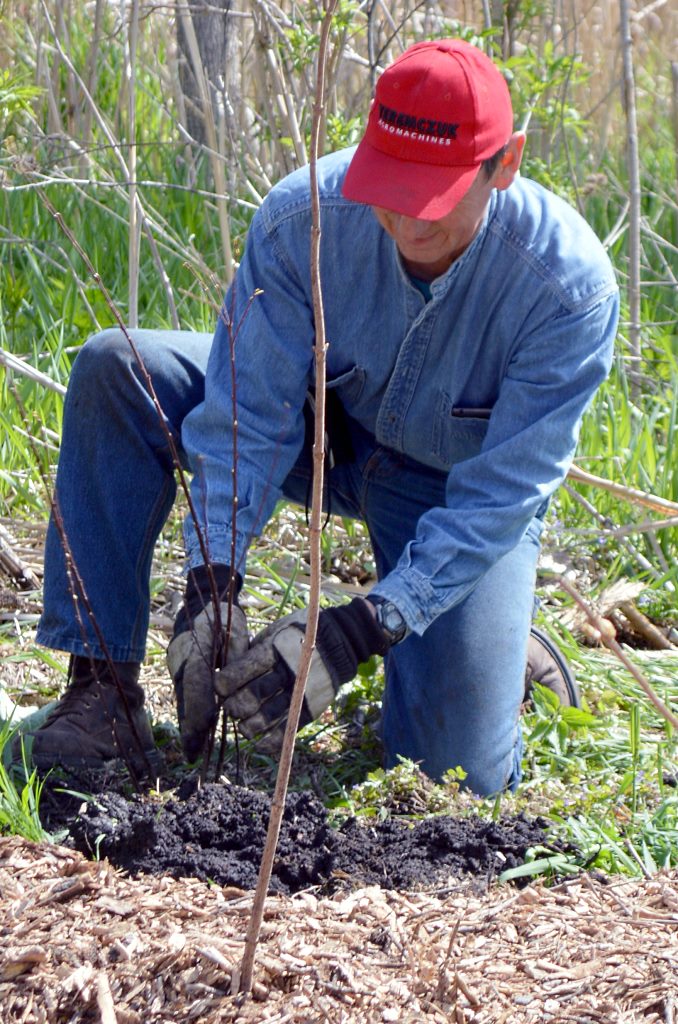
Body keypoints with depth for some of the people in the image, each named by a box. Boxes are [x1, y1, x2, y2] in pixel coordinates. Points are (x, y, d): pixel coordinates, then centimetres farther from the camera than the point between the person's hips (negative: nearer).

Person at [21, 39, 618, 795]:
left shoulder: (572, 287, -32)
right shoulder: (303, 217, -27)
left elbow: (500, 495, -30)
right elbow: (248, 413, -23)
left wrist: (358, 632, -39)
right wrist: (211, 584, -36)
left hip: (462, 488, -2)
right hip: (327, 431, 3)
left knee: (461, 772, -18)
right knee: (116, 370, -23)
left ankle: (503, 649, 20)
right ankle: (102, 687, -19)